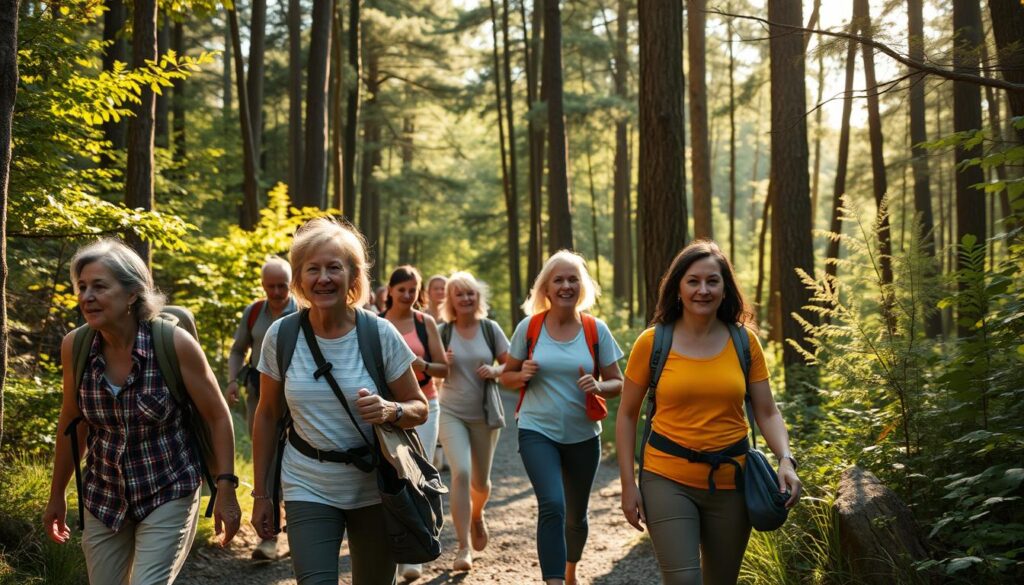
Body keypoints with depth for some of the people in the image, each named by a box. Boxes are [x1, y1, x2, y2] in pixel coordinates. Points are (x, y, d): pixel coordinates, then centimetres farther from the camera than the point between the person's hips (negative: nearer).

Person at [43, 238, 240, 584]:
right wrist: (57, 495, 13)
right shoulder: (75, 345, -8)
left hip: (168, 495, -4)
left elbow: (218, 417, -9)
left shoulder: (174, 344, -19)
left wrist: (226, 490, -12)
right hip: (103, 498, 4)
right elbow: (72, 422, 7)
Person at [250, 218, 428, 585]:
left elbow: (419, 408, -1)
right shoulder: (281, 335, -6)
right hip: (308, 489, 0)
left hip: (374, 488, 0)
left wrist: (389, 411, -23)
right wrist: (261, 493, 5)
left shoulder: (380, 334, -10)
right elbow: (267, 416, 5)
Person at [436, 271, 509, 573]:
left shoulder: (490, 328, 0)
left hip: (484, 414, 2)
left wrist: (495, 371, -16)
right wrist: (442, 363, -17)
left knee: (480, 481, 12)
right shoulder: (442, 332, -2)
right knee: (461, 472, -20)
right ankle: (463, 548, -12)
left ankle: (477, 516, 48)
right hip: (452, 413, -2)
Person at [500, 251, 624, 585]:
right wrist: (523, 375, -16)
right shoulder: (528, 327, -4)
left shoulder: (597, 330, -3)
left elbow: (617, 383, 2)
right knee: (552, 506, -22)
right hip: (538, 432, -2)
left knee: (576, 515, 17)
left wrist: (599, 387, -20)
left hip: (583, 435, 2)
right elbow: (507, 376, 6)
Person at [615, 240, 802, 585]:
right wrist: (628, 484, -2)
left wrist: (786, 460, -12)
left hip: (730, 483, 3)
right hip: (669, 481, -2)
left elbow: (767, 413, 5)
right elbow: (627, 416, 2)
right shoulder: (652, 342, -4)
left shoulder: (744, 342, 1)